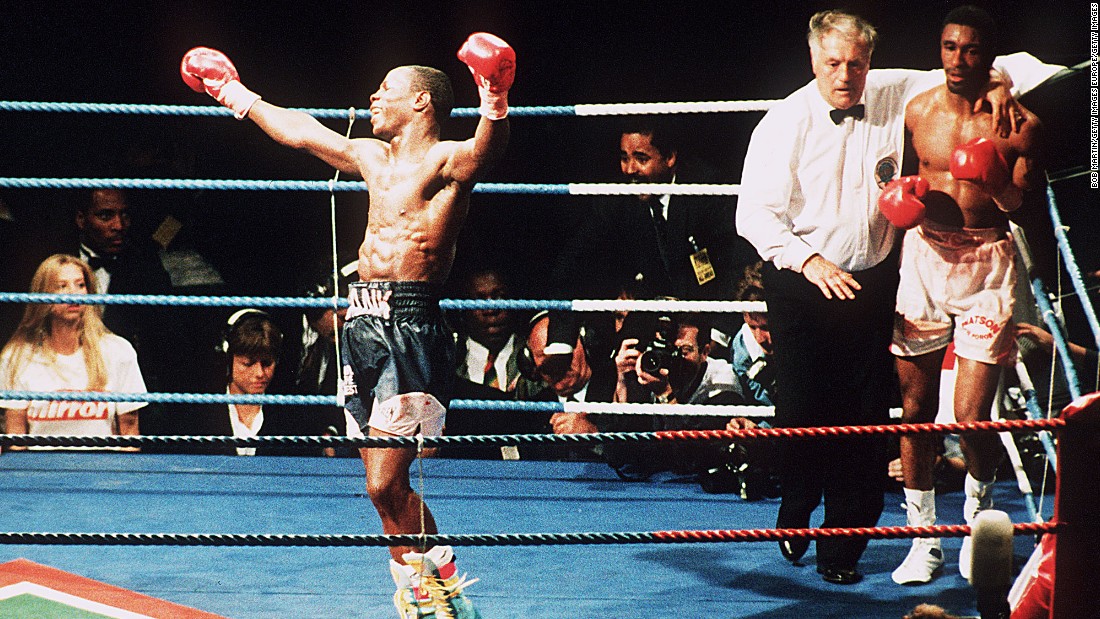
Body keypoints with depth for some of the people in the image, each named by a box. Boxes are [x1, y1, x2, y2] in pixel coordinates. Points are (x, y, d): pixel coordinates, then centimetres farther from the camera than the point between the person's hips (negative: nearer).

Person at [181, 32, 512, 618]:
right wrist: (240, 98, 44)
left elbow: (485, 151, -28)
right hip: (363, 324, 8)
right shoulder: (373, 157, 20)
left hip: (411, 327, -8)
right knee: (386, 484, 7)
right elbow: (302, 131, 34)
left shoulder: (447, 160, -5)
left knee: (384, 485, -13)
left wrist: (495, 108, -49)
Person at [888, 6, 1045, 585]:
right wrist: (903, 195, -1)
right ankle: (924, 538, 15)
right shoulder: (917, 111, 6)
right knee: (915, 407, 2)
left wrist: (1000, 188, -18)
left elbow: (1030, 205, 1)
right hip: (925, 256, 3)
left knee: (972, 415, -8)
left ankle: (977, 515, 21)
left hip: (989, 262, -3)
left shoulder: (1019, 122, -3)